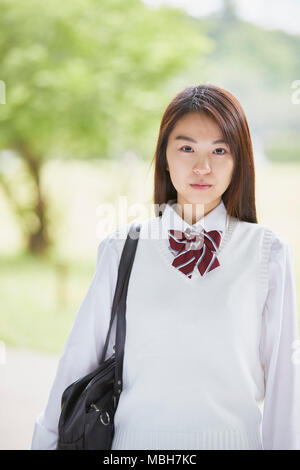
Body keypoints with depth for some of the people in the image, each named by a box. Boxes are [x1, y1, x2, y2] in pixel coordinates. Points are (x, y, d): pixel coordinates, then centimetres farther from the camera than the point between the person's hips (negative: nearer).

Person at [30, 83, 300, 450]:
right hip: (137, 437, 1)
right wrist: (47, 440, 5)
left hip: (233, 436, 0)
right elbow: (80, 356, 2)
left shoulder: (267, 252, -4)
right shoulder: (121, 248, -2)